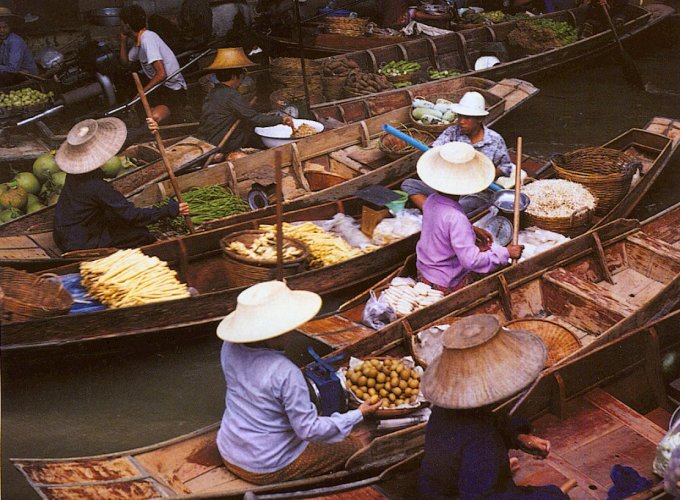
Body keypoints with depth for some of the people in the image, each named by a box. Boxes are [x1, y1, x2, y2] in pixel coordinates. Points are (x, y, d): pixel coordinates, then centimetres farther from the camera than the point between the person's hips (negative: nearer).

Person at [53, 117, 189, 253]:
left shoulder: (75, 170, -6)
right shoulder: (96, 186, -31)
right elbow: (132, 215, -26)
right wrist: (170, 210, -22)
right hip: (80, 245, -8)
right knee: (142, 235, -4)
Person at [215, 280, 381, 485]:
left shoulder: (230, 348, -13)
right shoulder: (285, 373, -32)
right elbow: (309, 430, -24)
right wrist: (359, 414, -15)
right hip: (267, 470, -7)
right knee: (354, 445, 6)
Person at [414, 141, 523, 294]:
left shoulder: (431, 200, -8)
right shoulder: (456, 218, -34)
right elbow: (471, 261, -34)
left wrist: (473, 229, 10)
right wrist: (506, 252, -25)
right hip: (446, 285, -8)